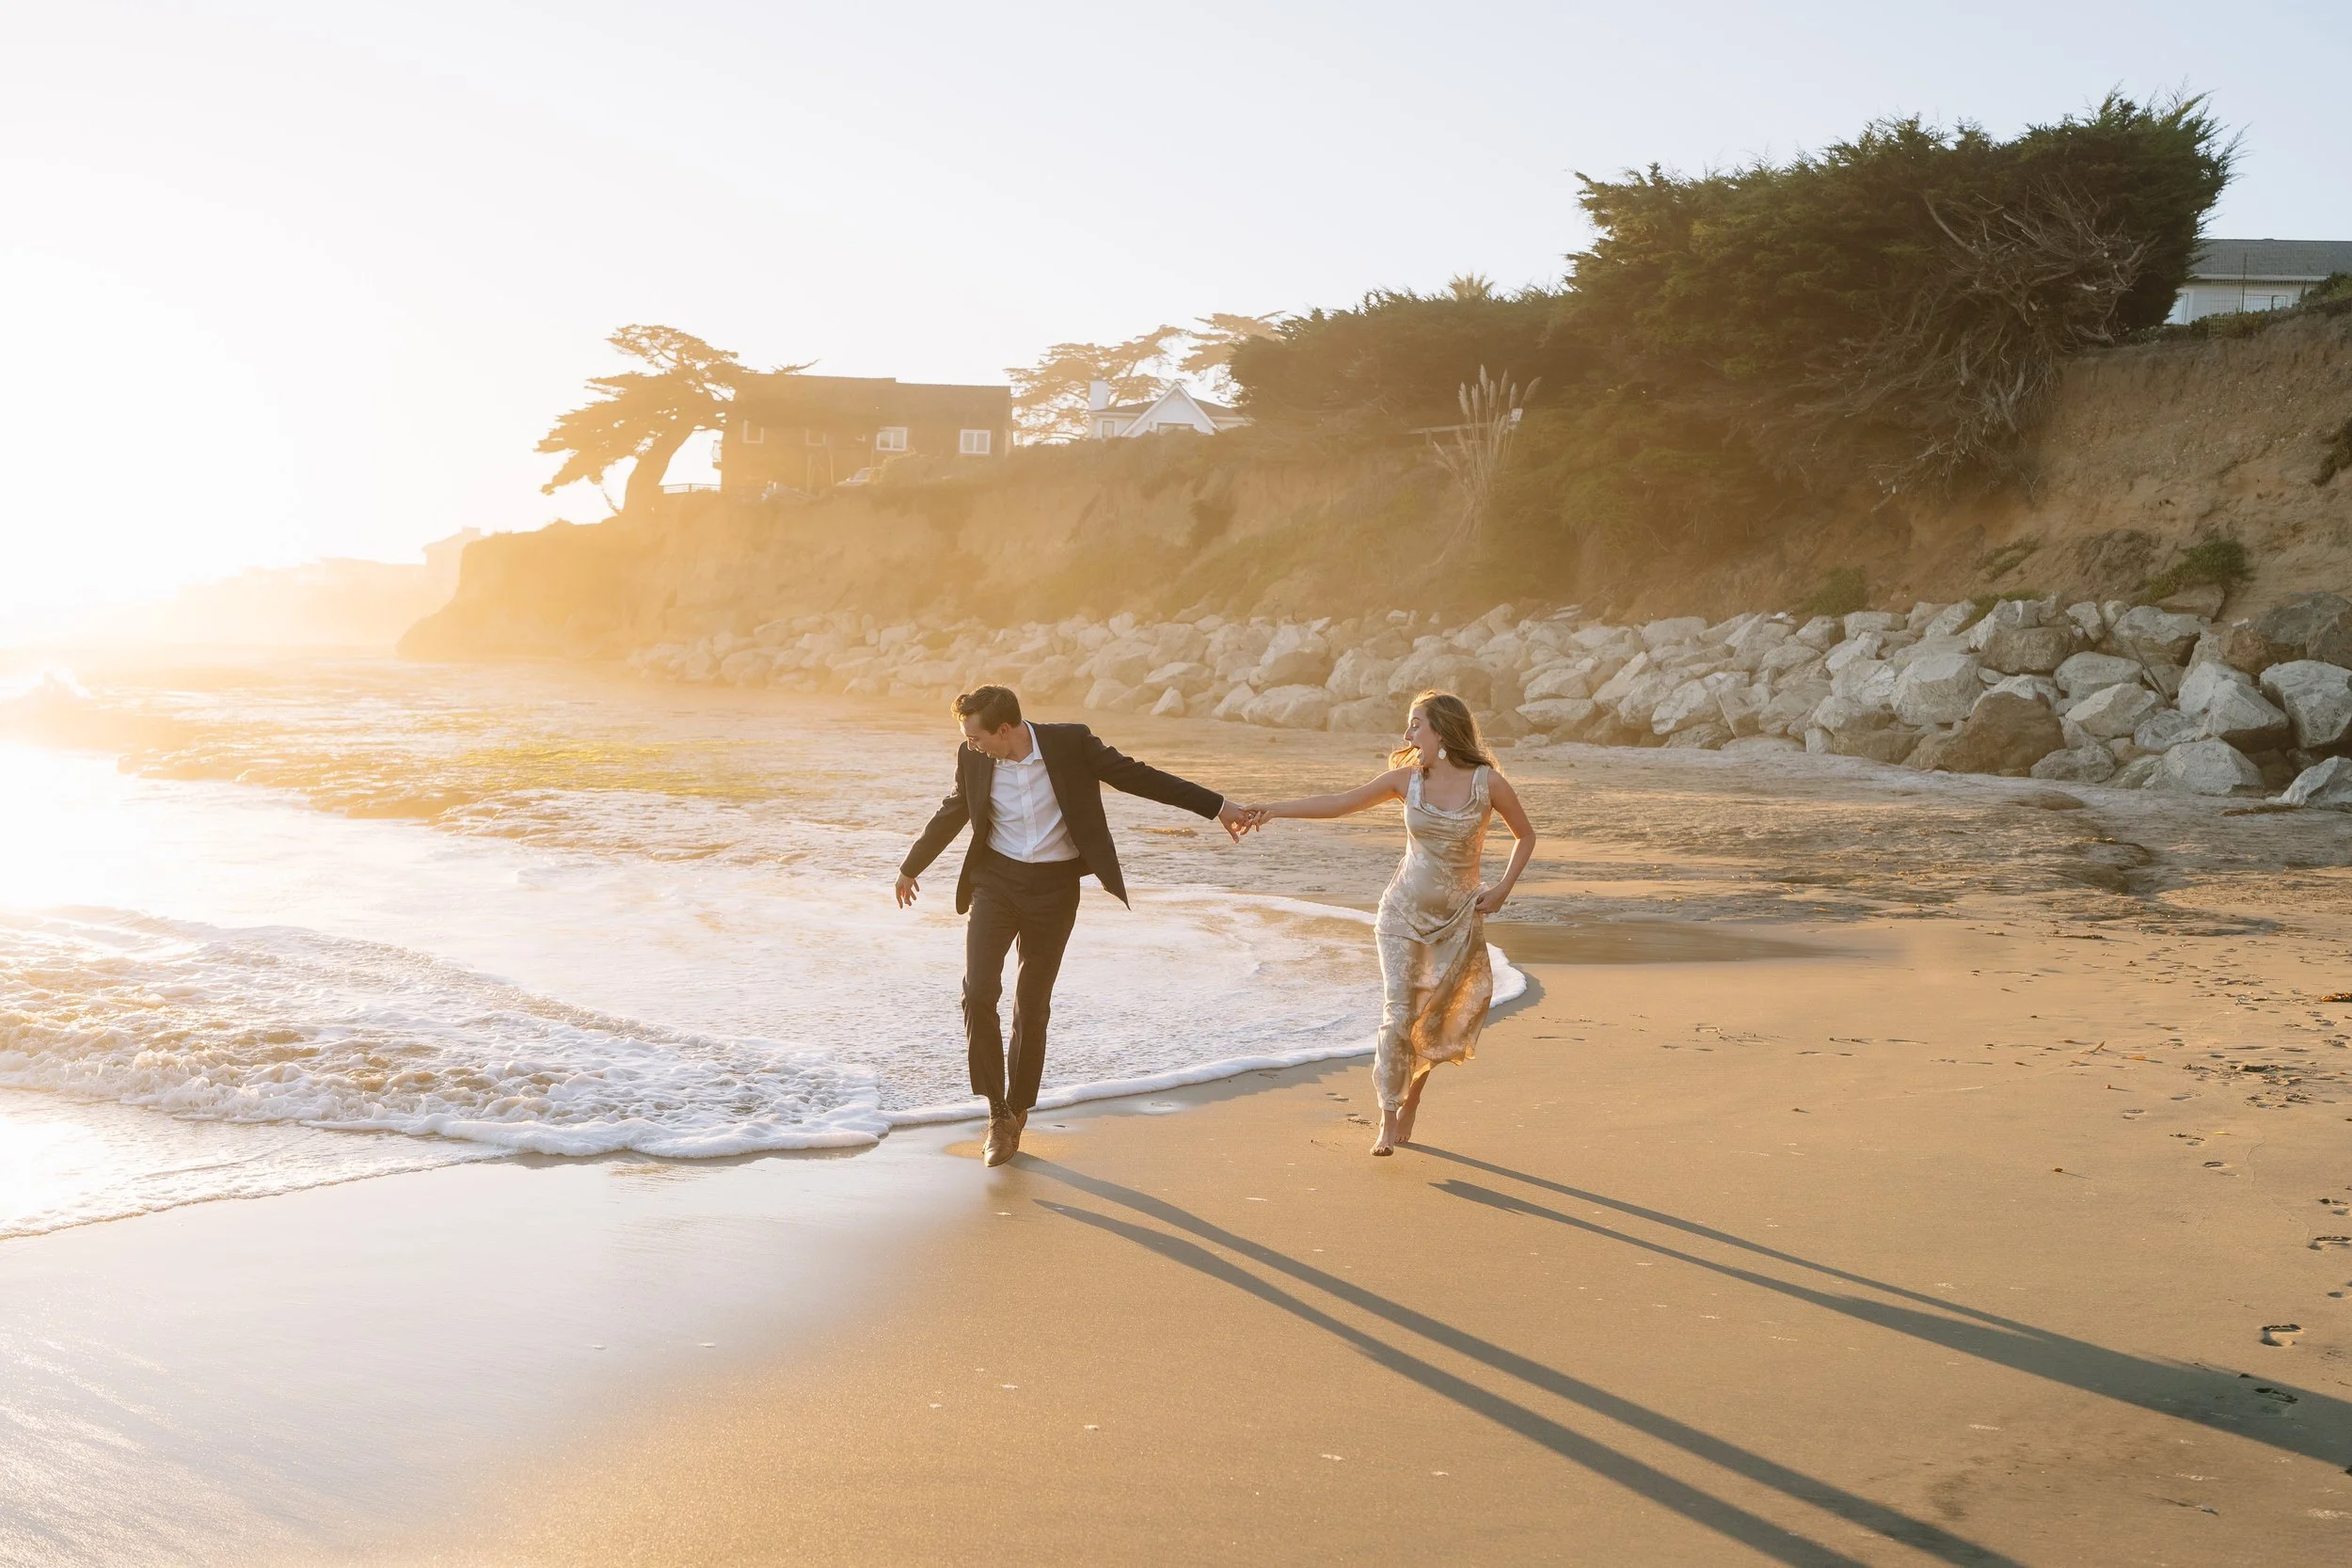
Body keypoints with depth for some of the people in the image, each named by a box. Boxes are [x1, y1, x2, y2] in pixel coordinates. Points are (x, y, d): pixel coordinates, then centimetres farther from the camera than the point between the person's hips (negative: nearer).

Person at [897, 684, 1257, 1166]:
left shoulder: (1071, 743, -14)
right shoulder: (973, 758, -5)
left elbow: (1136, 777, -6)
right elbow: (952, 813, 14)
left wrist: (1216, 805, -5)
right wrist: (911, 867, 28)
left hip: (1054, 890, -2)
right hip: (996, 880, 2)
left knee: (1032, 1008, 6)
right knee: (978, 994, -14)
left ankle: (1018, 1112, 25)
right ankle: (998, 1111, 1)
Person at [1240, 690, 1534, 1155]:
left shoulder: (1488, 782, -8)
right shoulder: (1407, 778, -2)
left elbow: (1525, 836, 5)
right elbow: (1341, 802, -1)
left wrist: (1503, 888, -6)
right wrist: (1275, 809, -8)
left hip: (1459, 919, -1)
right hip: (1404, 912, 1)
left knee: (1434, 1022, 5)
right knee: (1398, 1015, -10)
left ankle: (1409, 1107, 25)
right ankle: (1388, 1120, -3)